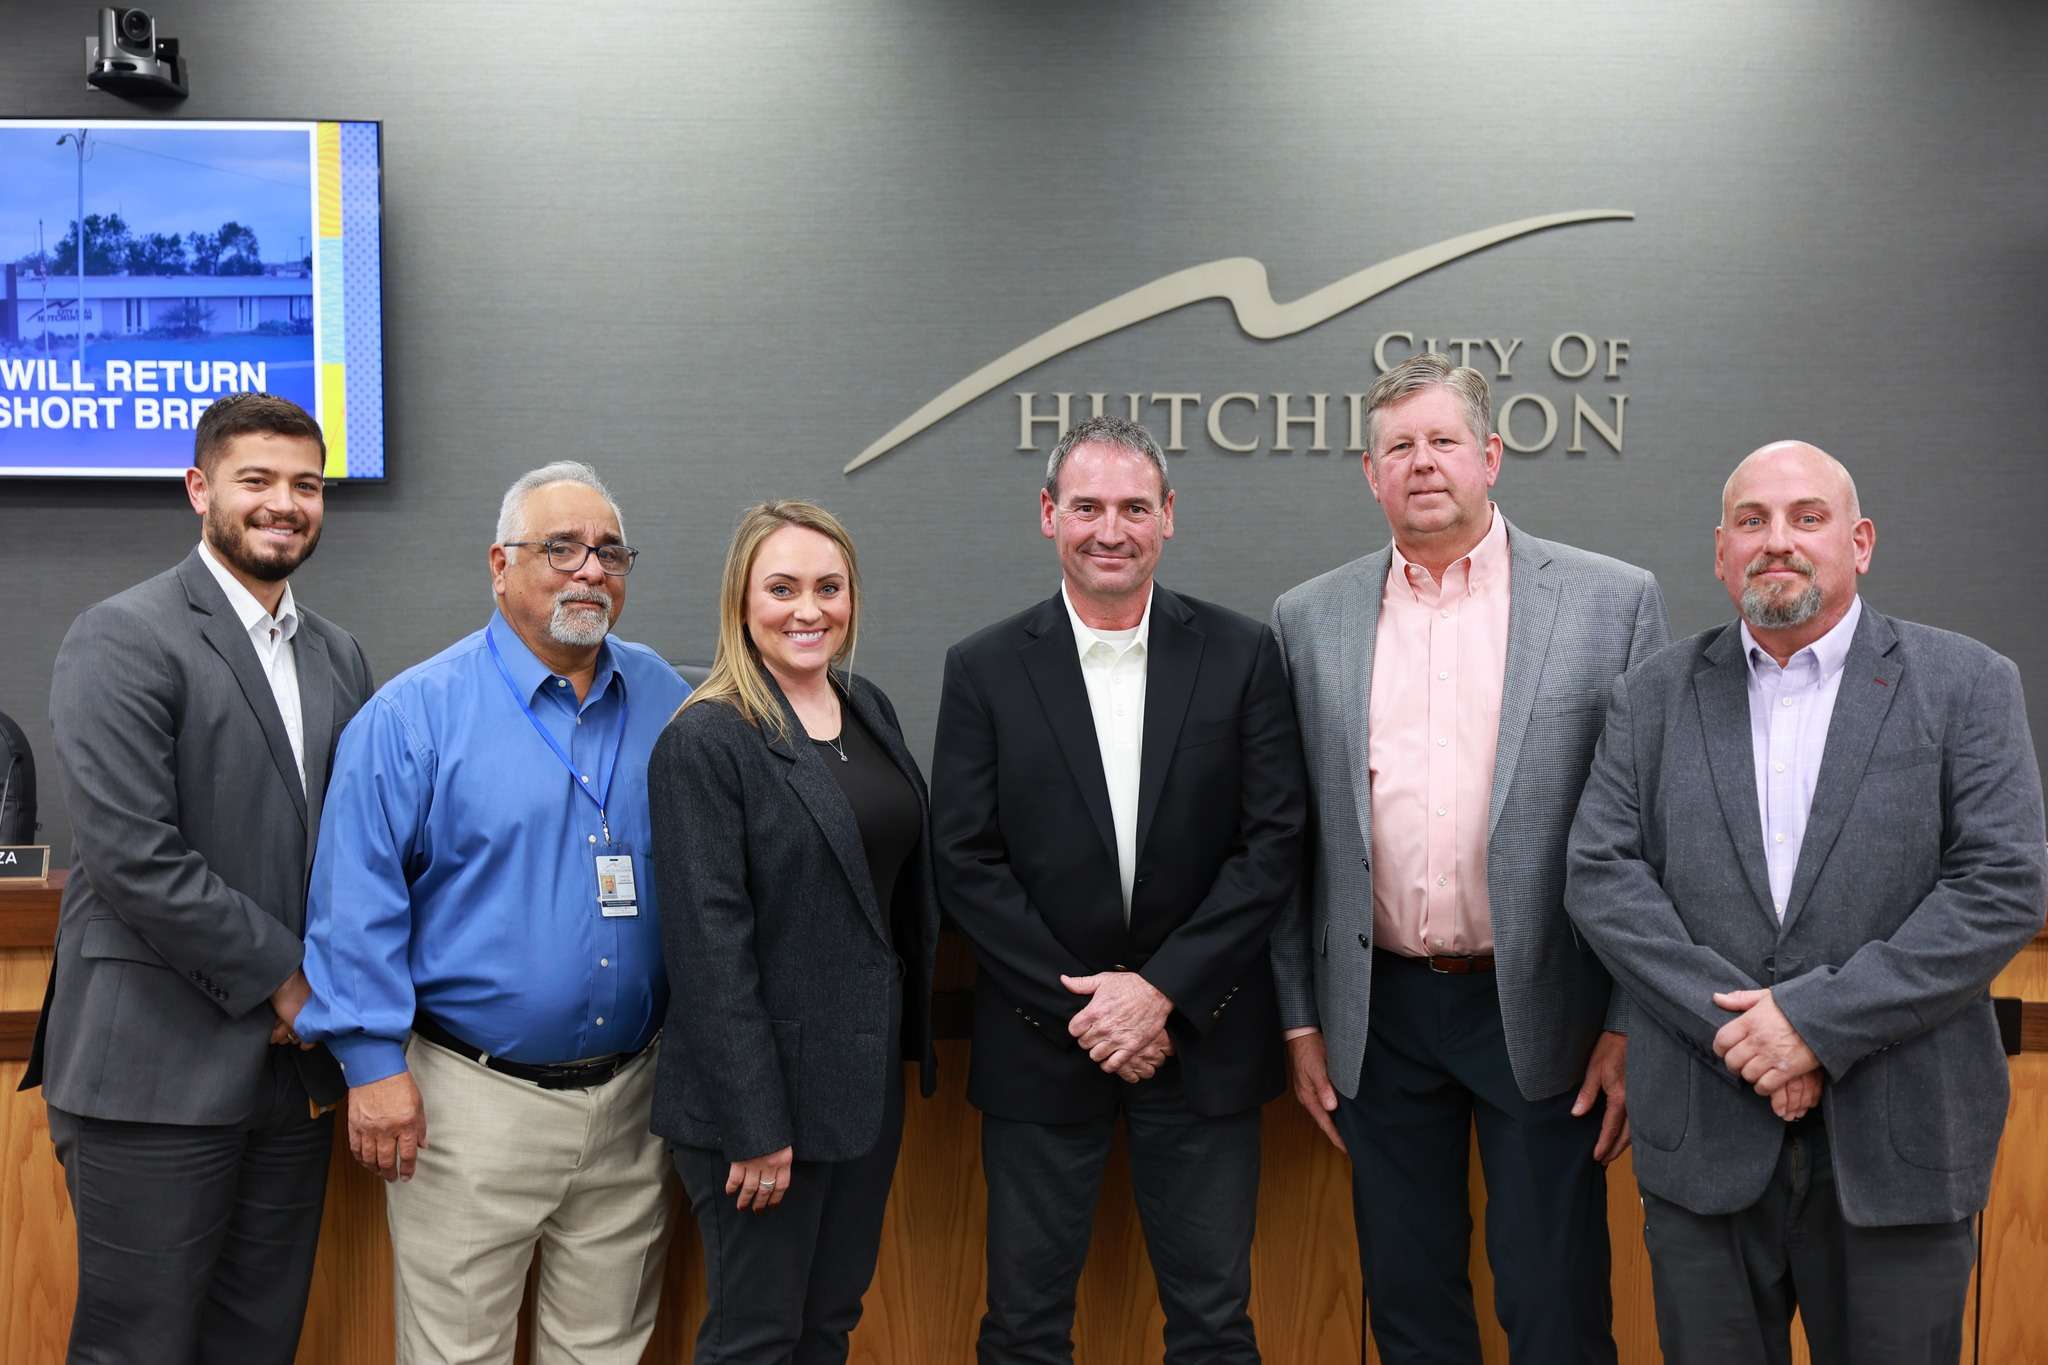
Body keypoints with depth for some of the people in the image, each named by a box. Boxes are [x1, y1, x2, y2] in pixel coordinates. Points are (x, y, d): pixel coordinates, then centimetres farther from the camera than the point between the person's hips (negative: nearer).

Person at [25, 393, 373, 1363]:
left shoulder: (340, 656, 13)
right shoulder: (123, 639, -8)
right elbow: (131, 855, -16)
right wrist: (279, 979, -11)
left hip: (292, 1058, 6)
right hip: (159, 1066, -6)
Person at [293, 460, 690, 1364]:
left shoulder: (664, 700, 6)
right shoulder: (417, 712, -7)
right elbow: (358, 899, -8)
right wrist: (374, 1066, -12)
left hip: (630, 1094, 4)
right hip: (475, 1098, -4)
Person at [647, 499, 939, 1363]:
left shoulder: (871, 710, 7)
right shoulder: (706, 740, -15)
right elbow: (707, 940, -18)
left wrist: (914, 1040, 9)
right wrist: (754, 1124, -18)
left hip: (870, 1074, 7)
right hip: (763, 1088, -6)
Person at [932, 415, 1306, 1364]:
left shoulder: (1241, 654, 0)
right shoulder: (984, 669, -1)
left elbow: (1274, 842, -4)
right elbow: (966, 862, -4)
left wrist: (1162, 988, -11)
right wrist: (1080, 1007, -10)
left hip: (1201, 1033, 0)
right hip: (1041, 1039, 0)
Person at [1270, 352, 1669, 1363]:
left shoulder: (1611, 601, -2)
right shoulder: (1309, 621, 4)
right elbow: (1291, 840, 7)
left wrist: (1632, 1024, -5)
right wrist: (1302, 1019, 6)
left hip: (1541, 1010, -2)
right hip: (1380, 1013, 2)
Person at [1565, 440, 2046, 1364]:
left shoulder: (1967, 687, 1)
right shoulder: (1653, 697, 5)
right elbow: (1601, 876, -2)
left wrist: (1820, 1019, -15)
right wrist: (1736, 1027, -13)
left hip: (1899, 1145, -1)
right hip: (1703, 1141, 1)